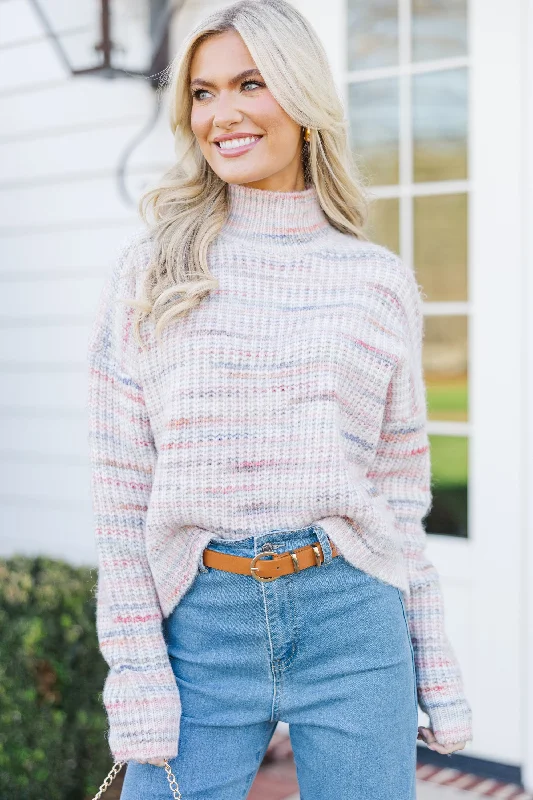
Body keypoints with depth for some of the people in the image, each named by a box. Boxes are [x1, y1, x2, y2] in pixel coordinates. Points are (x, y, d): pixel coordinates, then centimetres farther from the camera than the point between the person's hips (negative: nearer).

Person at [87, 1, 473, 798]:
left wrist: (440, 675, 7)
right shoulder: (150, 269, 1)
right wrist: (136, 671, -5)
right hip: (200, 621, -1)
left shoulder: (382, 281, 5)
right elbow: (121, 486, 0)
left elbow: (402, 489, 8)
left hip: (352, 619, 1)